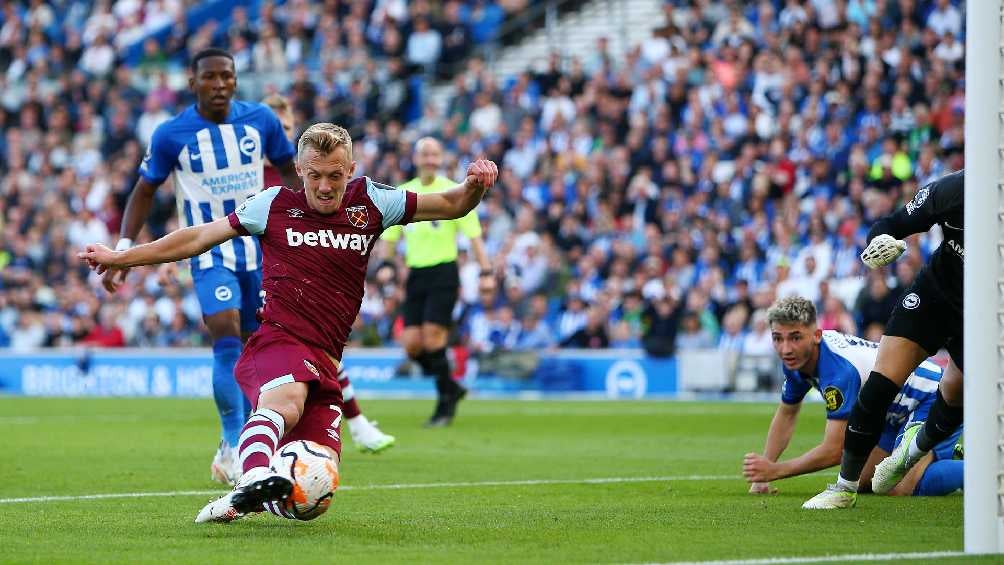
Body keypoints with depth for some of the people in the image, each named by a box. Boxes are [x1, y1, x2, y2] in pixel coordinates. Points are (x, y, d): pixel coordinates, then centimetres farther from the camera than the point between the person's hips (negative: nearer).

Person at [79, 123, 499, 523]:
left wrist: (474, 186, -5)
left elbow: (450, 206, 18)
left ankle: (235, 503, 13)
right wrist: (119, 257, 16)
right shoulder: (275, 205, 8)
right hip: (276, 340, -4)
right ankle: (254, 477, -64)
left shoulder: (369, 202, 13)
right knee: (287, 398, -40)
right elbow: (198, 238, 15)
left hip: (323, 362, 4)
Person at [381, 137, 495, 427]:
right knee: (412, 344, -3)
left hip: (444, 273, -5)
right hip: (415, 273, 5)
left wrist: (486, 272, -9)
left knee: (432, 336, -14)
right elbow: (390, 237, 15)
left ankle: (445, 403, -1)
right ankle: (451, 387, 19)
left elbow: (474, 235, -2)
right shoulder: (402, 193, 10)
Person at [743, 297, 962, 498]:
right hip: (896, 414, 10)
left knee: (901, 488, -28)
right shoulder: (795, 359, -7)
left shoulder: (839, 370, -34)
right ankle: (949, 455, 22)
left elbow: (834, 451, -31)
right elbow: (786, 415, 12)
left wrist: (774, 470, -26)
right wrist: (762, 474, 4)